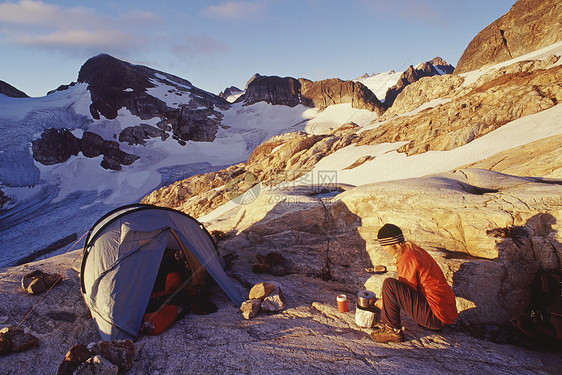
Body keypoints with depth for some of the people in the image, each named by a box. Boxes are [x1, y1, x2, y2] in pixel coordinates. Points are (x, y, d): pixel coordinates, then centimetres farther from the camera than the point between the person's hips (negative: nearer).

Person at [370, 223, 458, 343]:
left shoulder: (407, 261, -19)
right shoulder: (414, 249, 9)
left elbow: (405, 296, -11)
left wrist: (385, 303, 4)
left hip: (437, 317, -10)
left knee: (389, 284, -19)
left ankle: (392, 330, -7)